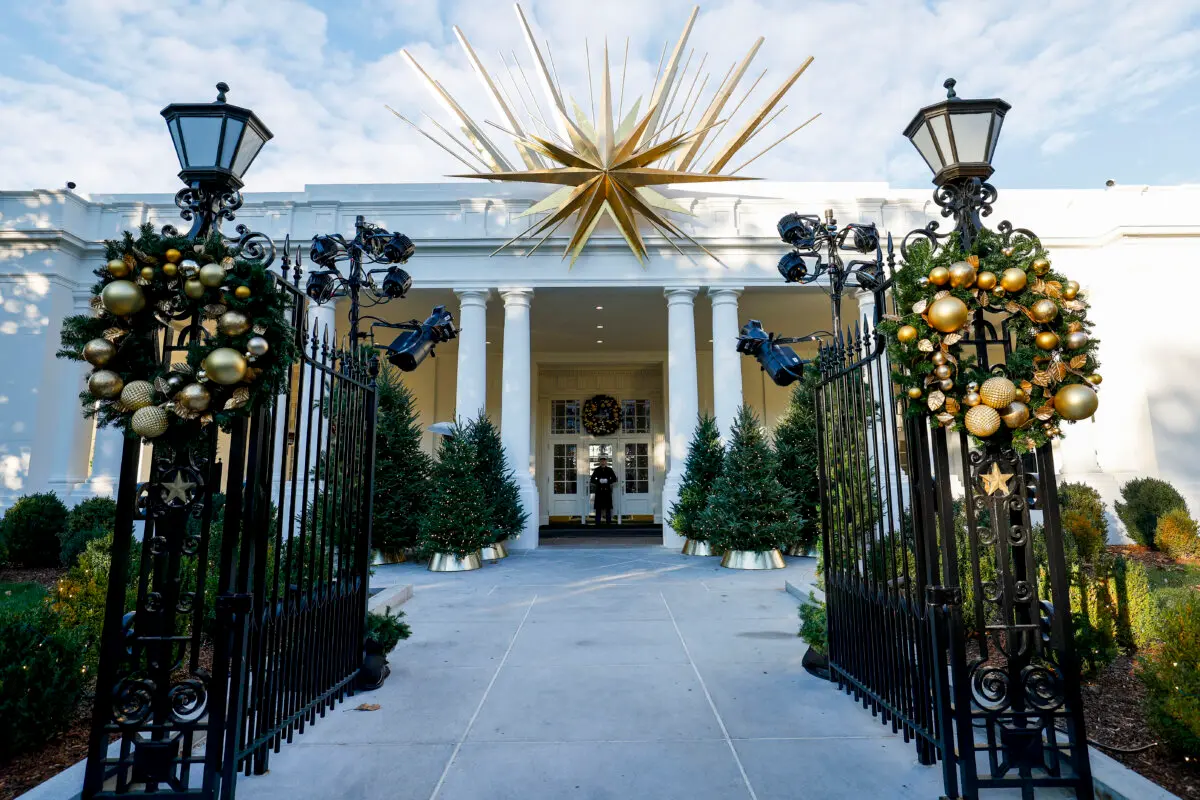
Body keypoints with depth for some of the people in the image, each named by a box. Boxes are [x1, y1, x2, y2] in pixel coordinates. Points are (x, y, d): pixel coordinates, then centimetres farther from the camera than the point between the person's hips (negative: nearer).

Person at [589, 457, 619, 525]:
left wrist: (608, 481, -9)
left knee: (608, 507, 3)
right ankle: (597, 523, 4)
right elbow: (592, 479, 3)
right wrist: (599, 481, -12)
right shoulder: (596, 470, 5)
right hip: (599, 491, 0)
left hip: (607, 490, 1)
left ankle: (609, 522, 9)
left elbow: (614, 478, 6)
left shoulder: (609, 469, 6)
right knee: (598, 507, 0)